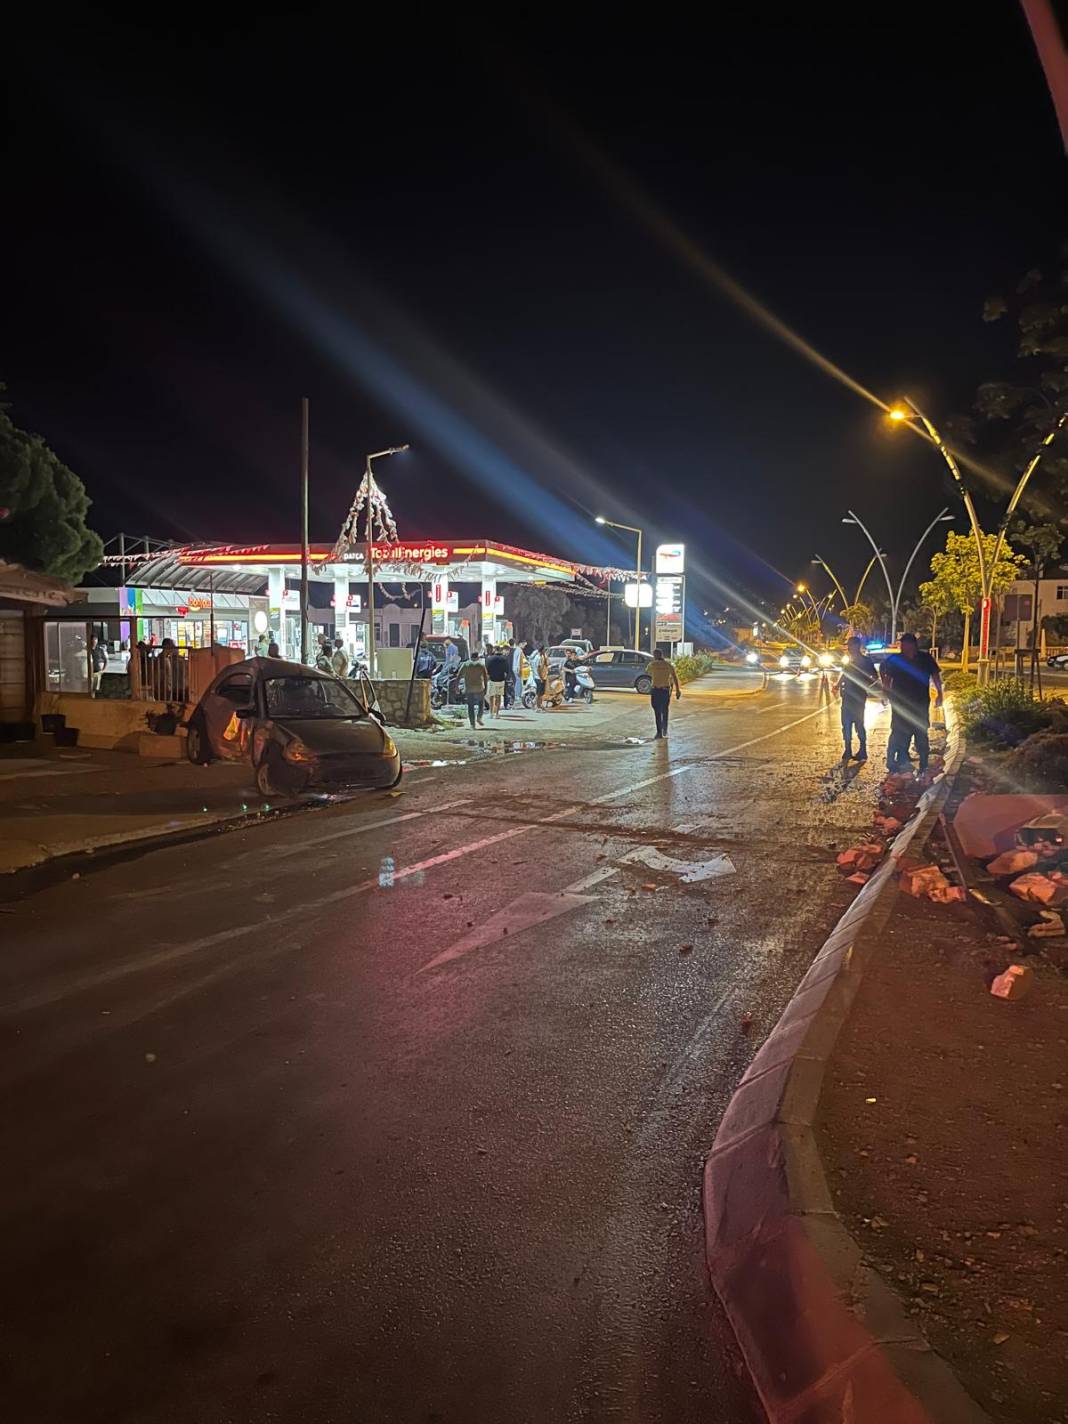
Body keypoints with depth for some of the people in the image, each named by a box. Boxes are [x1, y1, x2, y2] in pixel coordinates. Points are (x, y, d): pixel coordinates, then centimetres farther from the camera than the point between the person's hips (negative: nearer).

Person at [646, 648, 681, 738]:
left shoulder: (652, 665, -4)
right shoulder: (669, 665, 2)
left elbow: (646, 673, 16)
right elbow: (675, 678, -1)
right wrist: (677, 690, 1)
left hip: (656, 691, -3)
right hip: (666, 690, 3)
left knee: (657, 712, -2)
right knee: (665, 711, 19)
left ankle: (659, 733, -9)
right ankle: (665, 730, 27)